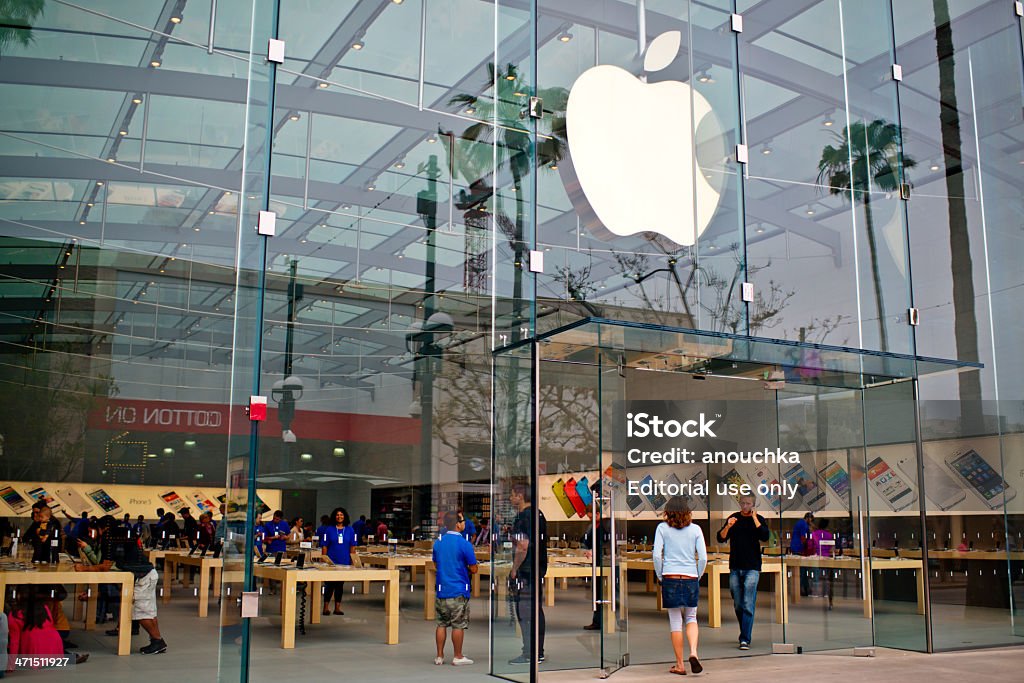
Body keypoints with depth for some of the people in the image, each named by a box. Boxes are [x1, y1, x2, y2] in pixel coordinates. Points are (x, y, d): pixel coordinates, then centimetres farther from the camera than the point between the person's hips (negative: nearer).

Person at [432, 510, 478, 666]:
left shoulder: (438, 542, 5)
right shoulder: (464, 544, -14)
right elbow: (473, 569, -9)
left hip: (441, 590, 5)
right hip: (458, 590, -5)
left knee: (441, 624, 11)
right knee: (458, 625, 4)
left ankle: (439, 656, 15)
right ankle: (458, 657, 11)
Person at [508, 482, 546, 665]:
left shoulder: (523, 517, -15)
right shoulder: (539, 515, 14)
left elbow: (522, 547, -21)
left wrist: (514, 569, -12)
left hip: (526, 570, -9)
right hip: (539, 569, 9)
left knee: (525, 612, -5)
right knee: (537, 610, 12)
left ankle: (529, 654, -3)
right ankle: (539, 653, 18)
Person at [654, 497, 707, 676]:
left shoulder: (662, 528, 0)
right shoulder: (695, 529, 3)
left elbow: (657, 555, -7)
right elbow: (703, 557, -1)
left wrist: (660, 576, 5)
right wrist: (698, 576, 12)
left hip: (670, 578, -1)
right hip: (691, 578, 1)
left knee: (675, 621, 6)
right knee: (691, 617, 16)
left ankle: (680, 665, 11)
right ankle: (693, 652, -7)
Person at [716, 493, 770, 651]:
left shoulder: (759, 519, 3)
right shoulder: (733, 518, 9)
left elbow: (765, 537, -14)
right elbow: (721, 538, 3)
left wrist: (754, 518, -14)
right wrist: (728, 527, -15)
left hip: (752, 568, -3)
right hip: (735, 568, 3)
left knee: (748, 605, -10)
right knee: (738, 605, 10)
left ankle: (745, 639, -10)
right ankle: (745, 633, 28)